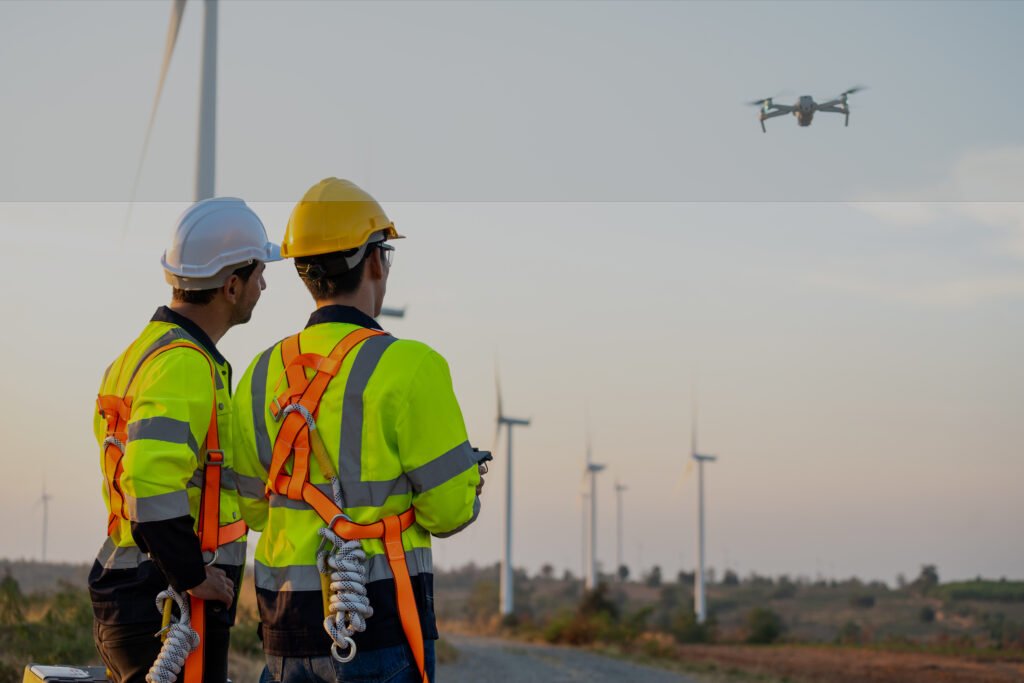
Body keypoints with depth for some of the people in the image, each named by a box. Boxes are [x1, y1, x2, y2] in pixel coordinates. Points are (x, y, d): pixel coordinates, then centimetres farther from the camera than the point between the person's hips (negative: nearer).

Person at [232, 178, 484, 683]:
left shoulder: (262, 375, 5)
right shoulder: (408, 365, -11)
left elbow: (252, 507, 12)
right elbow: (449, 510, -10)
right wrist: (471, 472, 12)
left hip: (287, 624, 5)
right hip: (379, 622, -5)